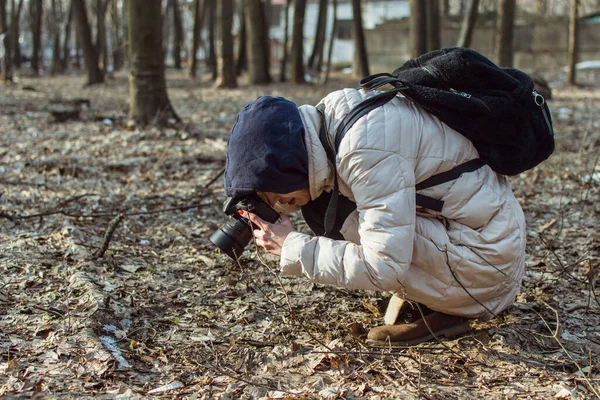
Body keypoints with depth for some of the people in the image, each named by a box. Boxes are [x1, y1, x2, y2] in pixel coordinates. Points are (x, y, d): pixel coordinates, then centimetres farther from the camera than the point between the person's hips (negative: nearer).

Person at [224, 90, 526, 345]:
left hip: (486, 256, -9)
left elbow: (383, 268, -31)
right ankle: (427, 295, 7)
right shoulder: (331, 113, -4)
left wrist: (292, 249, -22)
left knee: (334, 215, -21)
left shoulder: (368, 151, -30)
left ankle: (442, 310, -6)